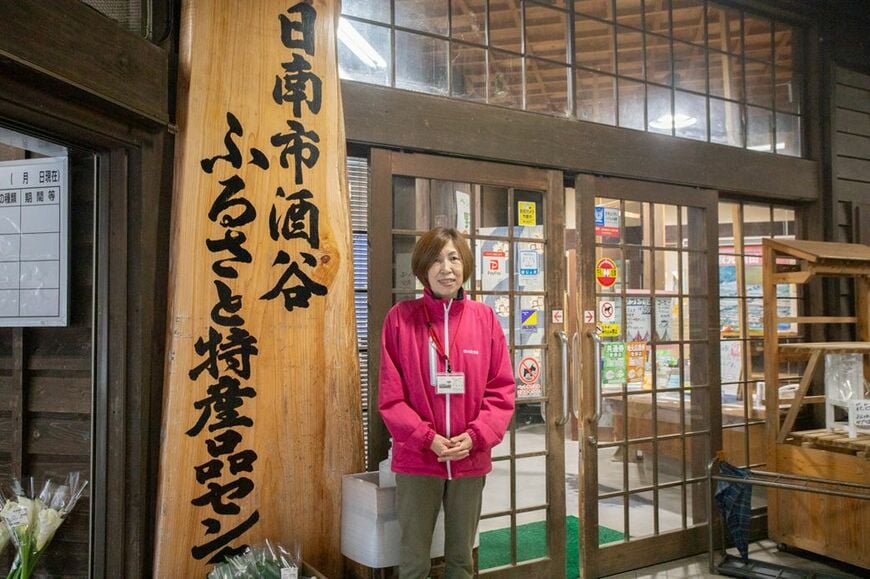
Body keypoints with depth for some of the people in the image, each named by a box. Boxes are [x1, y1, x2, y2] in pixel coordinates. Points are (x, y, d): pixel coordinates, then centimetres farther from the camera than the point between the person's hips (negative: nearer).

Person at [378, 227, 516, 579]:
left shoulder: (484, 317, 1)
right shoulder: (400, 318, -5)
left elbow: (502, 389, 1)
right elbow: (390, 395, -6)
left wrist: (475, 436, -12)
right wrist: (428, 438, -15)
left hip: (471, 460, 2)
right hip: (416, 460, -2)